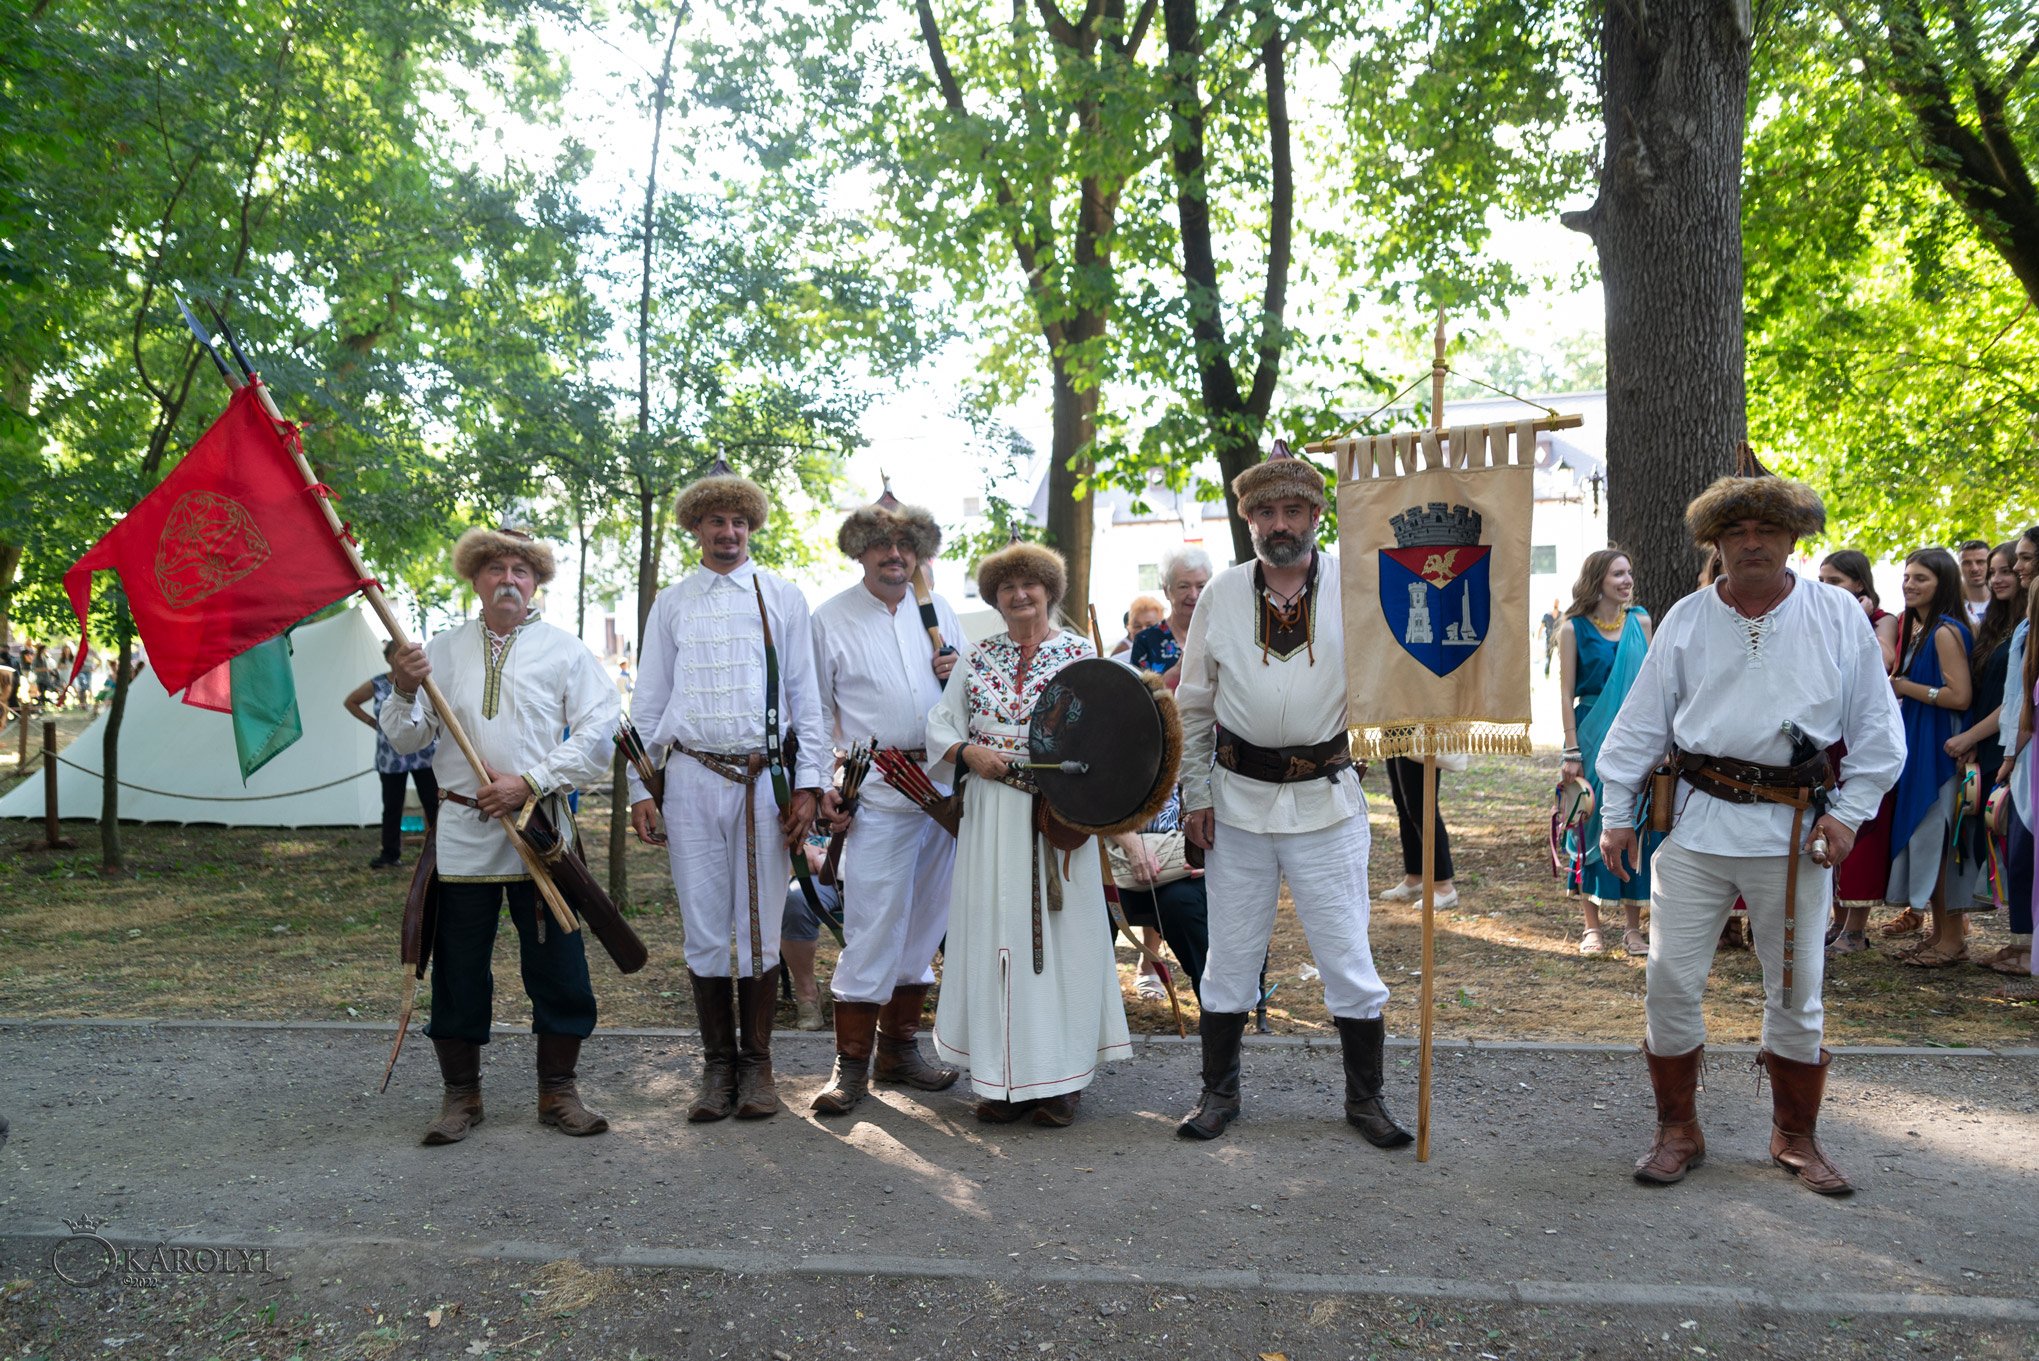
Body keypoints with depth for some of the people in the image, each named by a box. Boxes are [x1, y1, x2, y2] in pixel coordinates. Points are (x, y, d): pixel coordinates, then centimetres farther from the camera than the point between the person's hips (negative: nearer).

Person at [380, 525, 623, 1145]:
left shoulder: (564, 650, 5)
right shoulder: (442, 650, 12)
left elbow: (598, 734, -3)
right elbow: (404, 739, 10)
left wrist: (529, 782, -12)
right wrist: (404, 691, -11)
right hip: (461, 834, 2)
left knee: (558, 966, 1)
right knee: (458, 971, 6)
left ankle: (558, 1090, 16)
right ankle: (461, 1095, 20)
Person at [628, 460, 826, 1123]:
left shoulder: (782, 598, 10)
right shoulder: (671, 603, 13)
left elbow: (806, 698, 7)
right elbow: (647, 702, 13)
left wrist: (807, 785, -1)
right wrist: (640, 789, 5)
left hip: (766, 779, -1)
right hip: (692, 777, 1)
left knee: (760, 928, 2)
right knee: (705, 931, 3)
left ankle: (757, 1064, 15)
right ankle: (718, 1066, 15)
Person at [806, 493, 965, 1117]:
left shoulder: (939, 610, 13)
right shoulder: (831, 618, 2)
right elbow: (815, 709, 3)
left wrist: (960, 674, -2)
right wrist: (823, 783, -6)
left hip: (944, 784, 5)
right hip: (876, 790, -4)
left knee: (923, 922, 11)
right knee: (871, 925, -7)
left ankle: (899, 1046, 23)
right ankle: (851, 1061, 4)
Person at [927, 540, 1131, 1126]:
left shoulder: (1080, 654, 4)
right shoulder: (976, 659, 12)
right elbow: (941, 725, 12)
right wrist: (968, 752, -7)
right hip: (992, 815, 2)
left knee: (1060, 932, 0)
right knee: (995, 933, 3)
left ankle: (1061, 1077, 11)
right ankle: (1004, 1077, 13)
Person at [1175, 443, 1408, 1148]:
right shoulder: (1222, 594, 3)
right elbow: (1194, 705, 9)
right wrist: (1194, 793, 6)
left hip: (1326, 798, -1)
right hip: (1238, 797, 2)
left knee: (1347, 952, 5)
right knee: (1230, 953, 11)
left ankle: (1365, 1096, 23)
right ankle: (1219, 1091, 27)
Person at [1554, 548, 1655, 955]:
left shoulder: (1640, 621, 7)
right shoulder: (1574, 629, -3)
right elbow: (1566, 693, -4)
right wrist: (1572, 750, -8)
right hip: (1593, 735, -3)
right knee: (1593, 826, 2)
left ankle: (1633, 924, 14)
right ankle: (1592, 926, 12)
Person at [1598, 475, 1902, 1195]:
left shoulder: (1837, 615, 4)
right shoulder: (1686, 619, 5)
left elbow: (1875, 725, 6)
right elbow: (1640, 722, 7)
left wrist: (1849, 812, -3)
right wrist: (1616, 814, 4)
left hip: (1794, 829, 0)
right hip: (1698, 819, 1)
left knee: (1795, 989, 9)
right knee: (1670, 979, 0)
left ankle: (1796, 1135, 28)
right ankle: (1678, 1130, 17)